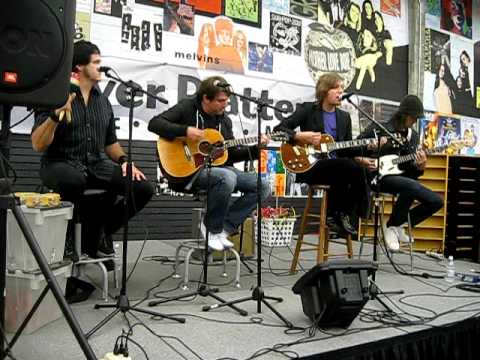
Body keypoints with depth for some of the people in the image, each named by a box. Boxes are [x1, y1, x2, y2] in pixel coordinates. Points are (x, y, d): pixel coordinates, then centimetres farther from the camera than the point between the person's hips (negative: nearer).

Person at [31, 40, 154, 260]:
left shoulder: (103, 101, 12)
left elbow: (110, 141, 21)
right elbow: (38, 145, -13)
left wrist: (124, 161, 1)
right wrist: (56, 114, -26)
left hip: (97, 164, 6)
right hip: (61, 164, -5)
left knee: (143, 188, -15)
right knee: (74, 181, -42)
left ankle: (98, 233, 4)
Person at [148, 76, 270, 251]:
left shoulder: (224, 120, 14)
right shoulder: (187, 108, -3)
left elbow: (231, 155, 15)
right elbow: (154, 124, -14)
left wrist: (256, 148, 2)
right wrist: (185, 131, -24)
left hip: (217, 167, 7)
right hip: (188, 171, -7)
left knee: (262, 187, -5)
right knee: (227, 177, -37)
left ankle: (224, 227, -5)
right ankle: (212, 229, -13)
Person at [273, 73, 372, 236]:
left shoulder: (344, 117, 17)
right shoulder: (307, 109, 2)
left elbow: (348, 150, 15)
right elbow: (279, 129, -4)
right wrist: (300, 136, -19)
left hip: (337, 170, 5)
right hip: (309, 167, -5)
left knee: (360, 170, -28)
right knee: (355, 168, -29)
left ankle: (343, 213, -7)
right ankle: (340, 213, -9)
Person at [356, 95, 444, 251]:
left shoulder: (413, 135, 15)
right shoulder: (378, 128, -2)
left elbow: (411, 170, 12)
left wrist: (419, 167, -11)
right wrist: (361, 160, -17)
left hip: (401, 176, 7)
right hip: (378, 176, -6)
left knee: (436, 201, -8)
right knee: (412, 187, -36)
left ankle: (399, 225, 10)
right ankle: (391, 226, -12)